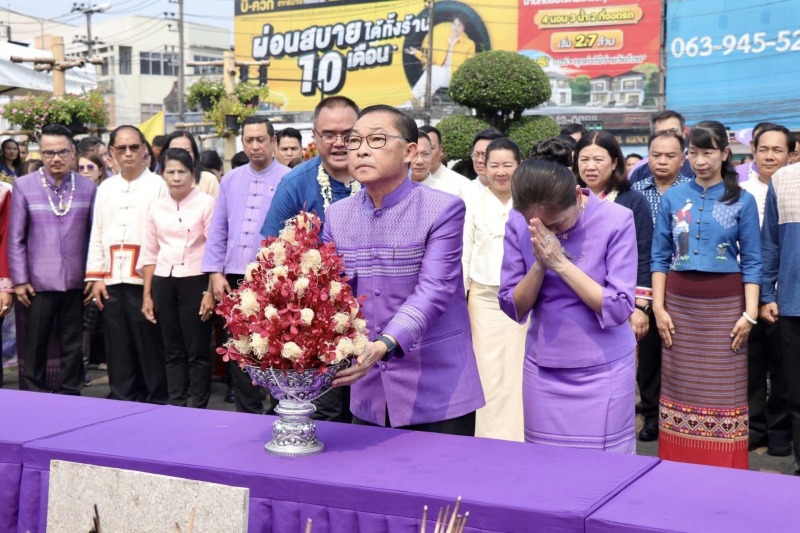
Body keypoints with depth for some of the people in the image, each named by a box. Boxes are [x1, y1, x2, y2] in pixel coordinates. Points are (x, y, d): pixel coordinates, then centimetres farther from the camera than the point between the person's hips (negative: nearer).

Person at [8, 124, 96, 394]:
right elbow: (15, 238, 0)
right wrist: (19, 280, -5)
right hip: (38, 282, -1)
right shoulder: (24, 186, 0)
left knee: (73, 346, 9)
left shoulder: (88, 187, 3)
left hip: (75, 281, 1)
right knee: (35, 346, 7)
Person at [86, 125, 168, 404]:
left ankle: (157, 403, 8)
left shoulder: (157, 185, 0)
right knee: (119, 351, 8)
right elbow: (97, 235, 14)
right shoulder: (105, 188, 14)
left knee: (151, 349, -1)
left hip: (145, 281, -4)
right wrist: (96, 278, 6)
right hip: (112, 282, 4)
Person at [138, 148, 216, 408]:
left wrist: (210, 292, -13)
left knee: (197, 350, 0)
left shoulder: (206, 203, -4)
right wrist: (147, 294, 10)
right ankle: (175, 407, 16)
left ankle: (198, 409, 8)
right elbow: (149, 254, 13)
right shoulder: (157, 207, 10)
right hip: (163, 282, 5)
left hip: (195, 280, -4)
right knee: (173, 350, 10)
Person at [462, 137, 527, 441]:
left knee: (519, 374, 3)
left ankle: (520, 442, 13)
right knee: (490, 376, 2)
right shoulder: (475, 205, 4)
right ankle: (493, 441, 10)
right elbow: (463, 256, 6)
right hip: (484, 299, 1)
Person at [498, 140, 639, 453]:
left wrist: (560, 263, -22)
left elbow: (619, 309, -16)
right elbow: (512, 308, -3)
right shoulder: (518, 223, -6)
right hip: (543, 370, 3)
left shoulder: (616, 221, -13)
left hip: (603, 371, -2)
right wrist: (539, 265, -20)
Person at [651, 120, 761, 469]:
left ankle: (725, 471, 12)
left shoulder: (742, 201, -1)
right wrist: (658, 307, -2)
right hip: (680, 304, 2)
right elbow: (660, 257, 5)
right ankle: (677, 466, 17)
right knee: (679, 387, 6)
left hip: (725, 305, -2)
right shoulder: (672, 198, 4)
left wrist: (750, 313, -8)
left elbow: (752, 262, -1)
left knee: (724, 389, 2)